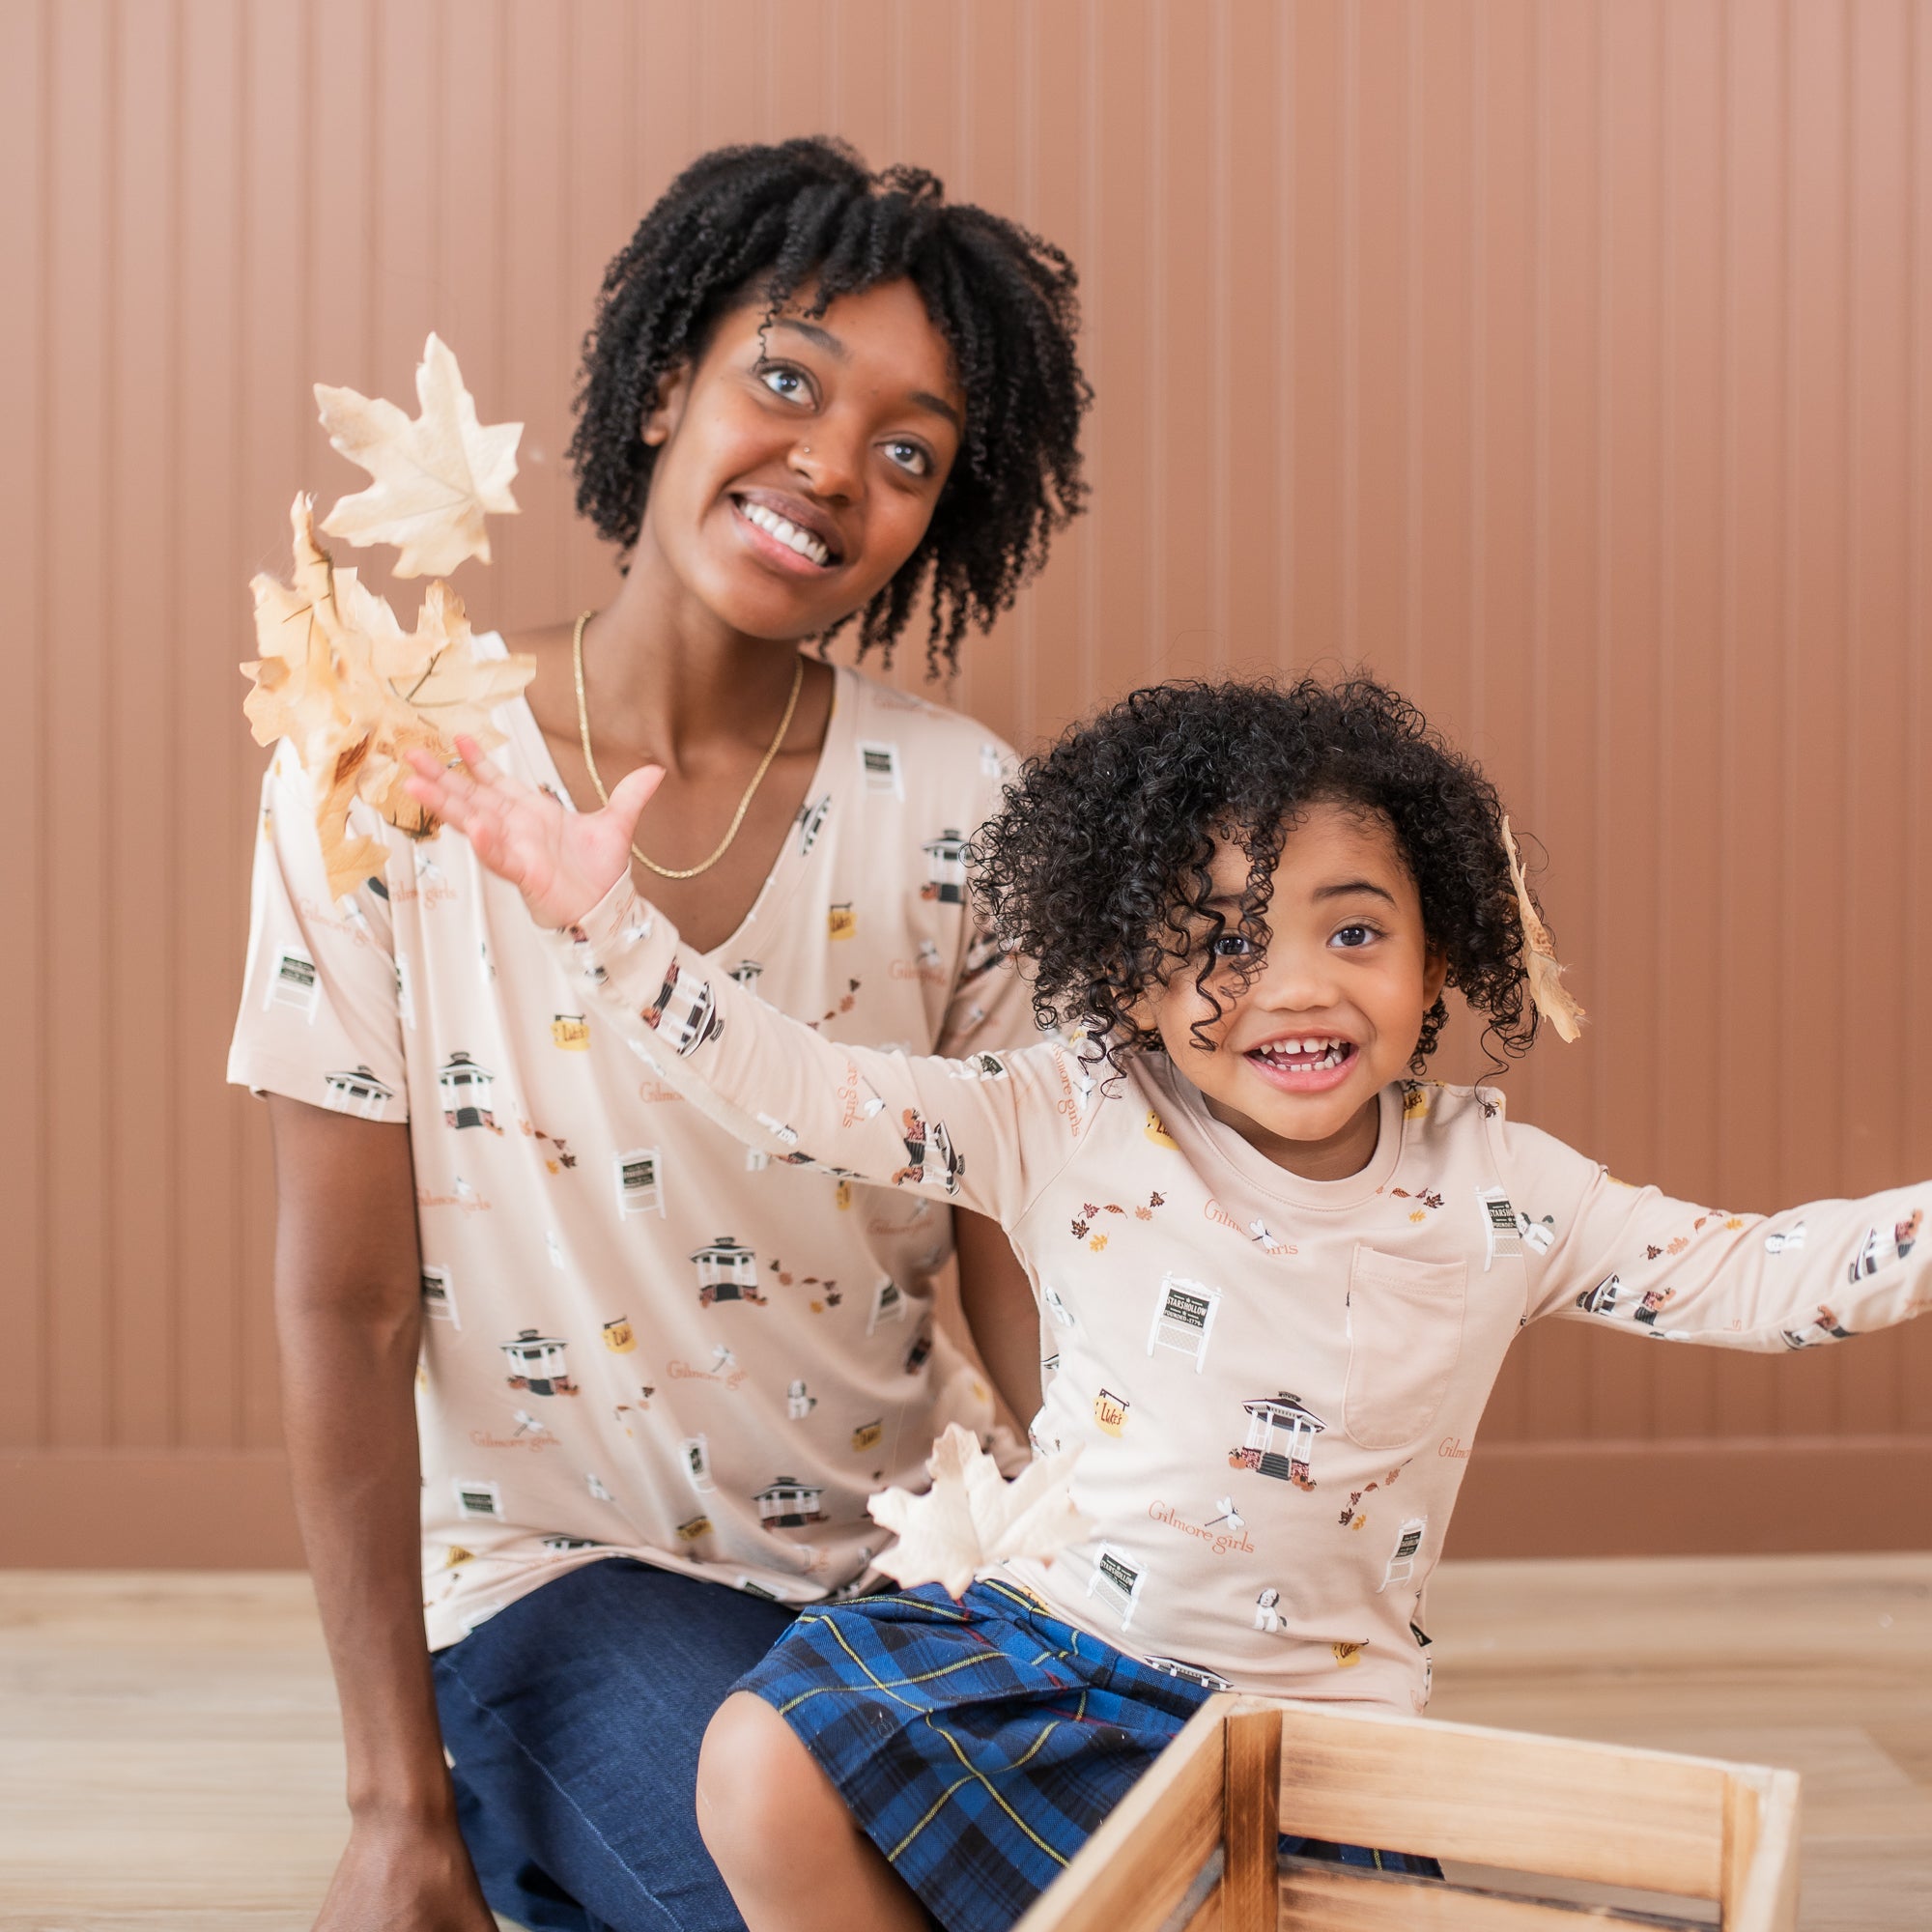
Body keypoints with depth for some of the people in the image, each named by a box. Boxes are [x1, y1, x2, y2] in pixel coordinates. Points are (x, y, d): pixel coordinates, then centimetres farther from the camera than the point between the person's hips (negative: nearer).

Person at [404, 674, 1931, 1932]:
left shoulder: (1495, 1191, -6)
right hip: (1050, 1645, 0)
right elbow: (806, 1090, -13)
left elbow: (1759, 1278, -2)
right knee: (765, 1774, -16)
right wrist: (607, 922, -24)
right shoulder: (1078, 1130, -8)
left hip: (1310, 1718, 0)